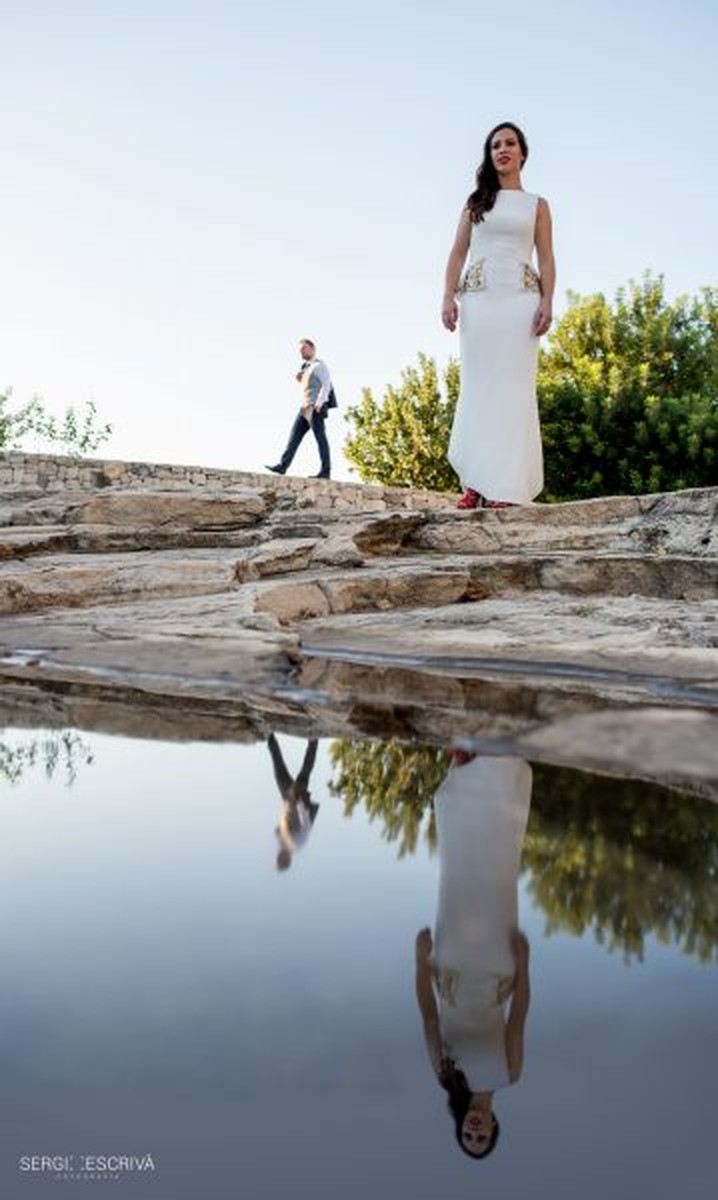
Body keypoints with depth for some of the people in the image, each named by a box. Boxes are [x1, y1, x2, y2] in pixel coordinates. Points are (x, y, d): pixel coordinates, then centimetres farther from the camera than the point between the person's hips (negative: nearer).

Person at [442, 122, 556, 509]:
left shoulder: (537, 204, 16)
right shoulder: (476, 201, 19)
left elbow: (546, 259, 8)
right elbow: (458, 253, 13)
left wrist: (547, 302, -7)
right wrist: (448, 297, -2)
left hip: (519, 297, -1)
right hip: (477, 296, 1)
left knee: (513, 386, -10)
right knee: (477, 385, -5)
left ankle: (504, 485, -13)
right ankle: (475, 483, -6)